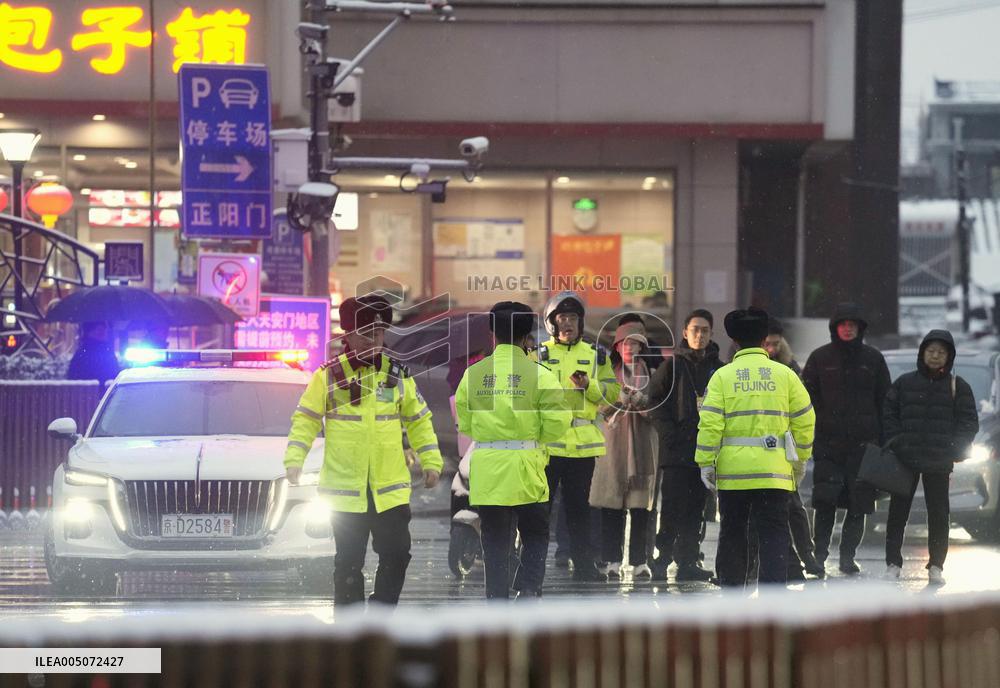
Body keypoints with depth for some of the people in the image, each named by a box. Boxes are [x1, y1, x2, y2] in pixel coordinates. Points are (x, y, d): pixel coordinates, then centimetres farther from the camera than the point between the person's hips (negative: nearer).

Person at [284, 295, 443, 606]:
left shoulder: (397, 374, 8)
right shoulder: (328, 376, 1)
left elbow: (419, 420, 15)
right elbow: (305, 419, 2)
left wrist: (431, 461, 8)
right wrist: (294, 460, -10)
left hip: (391, 487, 2)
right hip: (345, 488, -2)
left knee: (397, 554, -1)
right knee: (349, 561, 3)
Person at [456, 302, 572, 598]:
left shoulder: (474, 373, 2)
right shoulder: (538, 374, -6)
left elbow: (464, 423, 6)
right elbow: (559, 420, -10)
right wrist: (535, 438, 9)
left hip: (487, 471, 2)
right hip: (525, 469, -2)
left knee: (495, 543, 9)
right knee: (535, 536, 13)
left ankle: (497, 599, 4)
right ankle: (529, 588, -5)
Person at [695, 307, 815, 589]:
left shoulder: (723, 376, 0)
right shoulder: (785, 375, 3)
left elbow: (710, 423, -6)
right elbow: (804, 420, 6)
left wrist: (706, 462, -1)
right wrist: (801, 459, 17)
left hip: (732, 470, 0)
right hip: (774, 470, 0)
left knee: (732, 534, 12)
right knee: (773, 535, -1)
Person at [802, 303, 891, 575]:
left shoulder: (873, 359, 9)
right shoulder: (820, 358, 6)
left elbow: (884, 400, 11)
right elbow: (807, 399, 7)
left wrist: (883, 441, 5)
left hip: (863, 443, 1)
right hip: (828, 443, -1)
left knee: (858, 505, 1)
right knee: (825, 502, -9)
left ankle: (848, 556, 9)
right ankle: (819, 555, -1)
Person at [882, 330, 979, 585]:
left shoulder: (958, 386, 4)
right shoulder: (905, 383, 7)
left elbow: (969, 421, 4)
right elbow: (889, 414, 9)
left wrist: (956, 450, -7)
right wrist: (894, 441, -4)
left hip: (939, 462, -1)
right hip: (905, 459, 1)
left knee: (938, 513, 2)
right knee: (898, 511, 2)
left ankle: (936, 566, 10)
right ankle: (893, 562, 9)